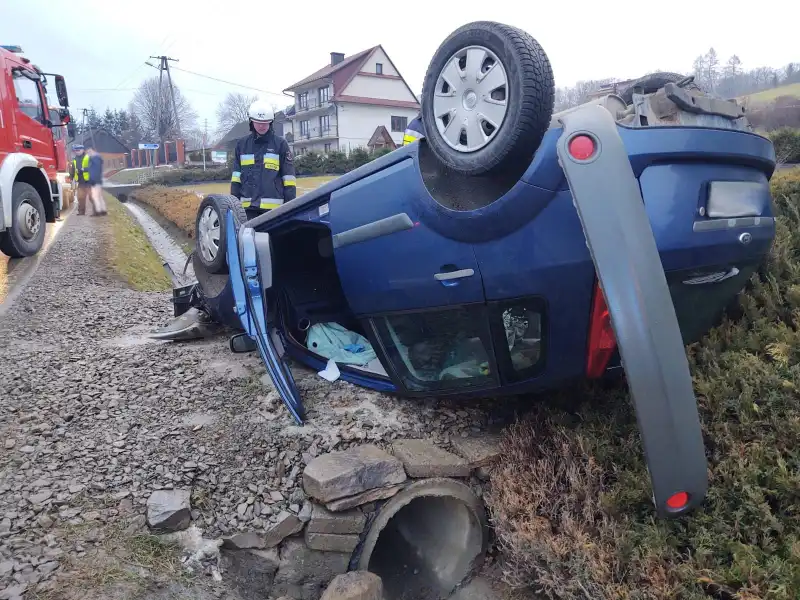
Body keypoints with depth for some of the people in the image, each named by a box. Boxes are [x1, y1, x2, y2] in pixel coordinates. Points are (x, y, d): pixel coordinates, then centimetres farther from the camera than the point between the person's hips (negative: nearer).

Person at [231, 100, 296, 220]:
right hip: (248, 206, 3)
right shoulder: (242, 144, 11)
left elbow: (288, 177, 1)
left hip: (273, 206, -3)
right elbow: (236, 176, 14)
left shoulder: (280, 144, 2)